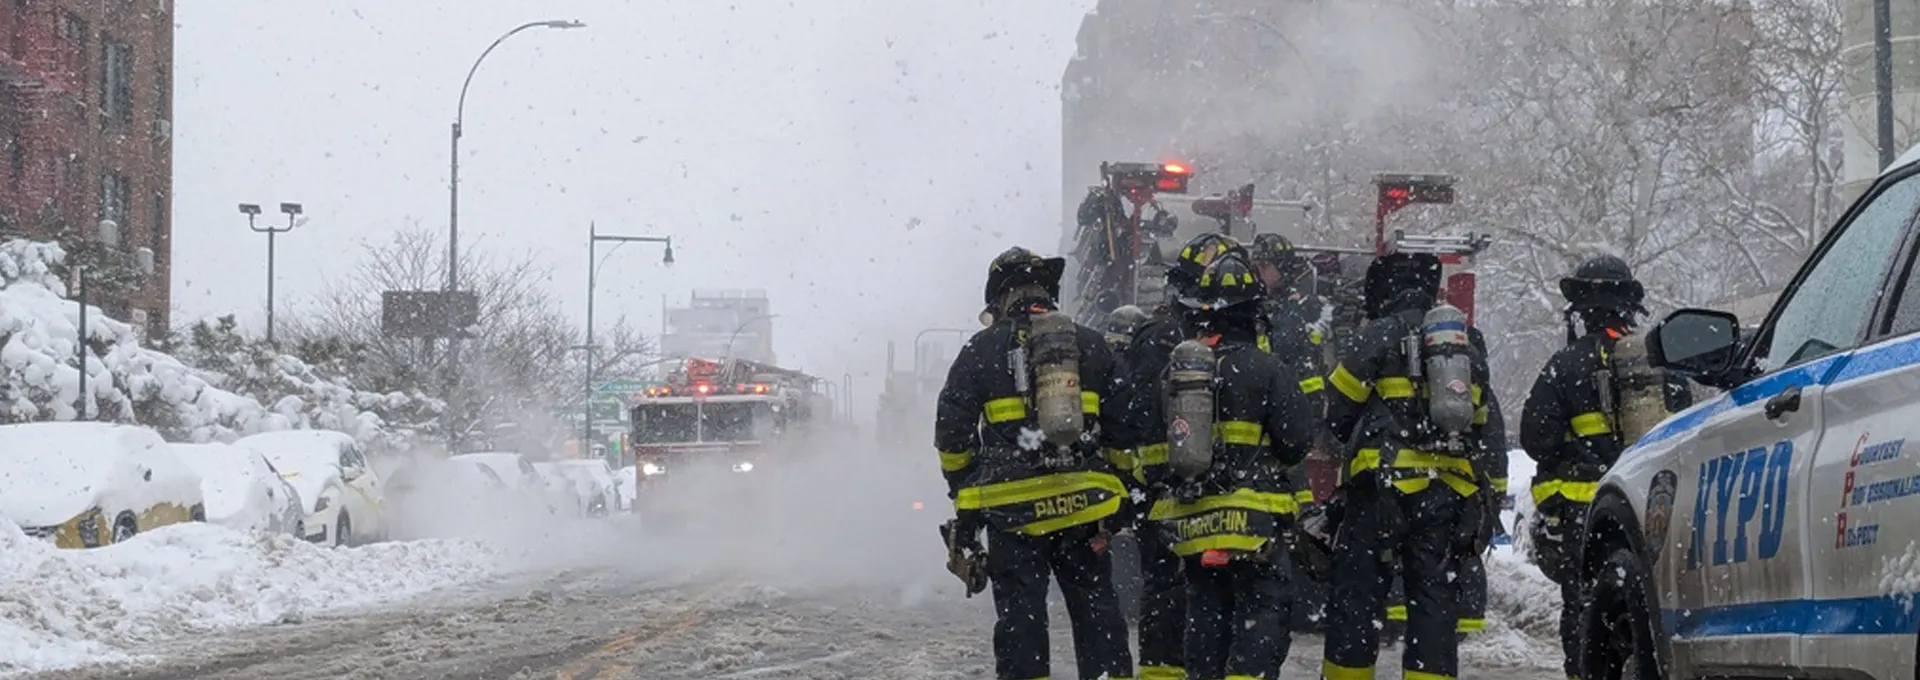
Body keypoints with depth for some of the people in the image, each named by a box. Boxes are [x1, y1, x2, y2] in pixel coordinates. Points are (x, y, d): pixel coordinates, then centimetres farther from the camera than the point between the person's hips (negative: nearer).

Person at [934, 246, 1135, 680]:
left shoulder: (981, 350, 1)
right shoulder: (1089, 345, 8)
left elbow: (952, 434, 2)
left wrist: (963, 497, 13)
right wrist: (1121, 497, 17)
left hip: (1010, 508, -2)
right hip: (1083, 505, 2)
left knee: (1020, 614, 3)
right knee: (1095, 608, 9)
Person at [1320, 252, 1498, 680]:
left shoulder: (1376, 337, -5)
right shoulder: (1468, 350, 15)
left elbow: (1338, 411, -2)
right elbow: (1479, 425, 18)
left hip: (1385, 485, -5)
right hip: (1447, 494, 5)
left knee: (1356, 595, 2)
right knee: (1434, 597, 6)